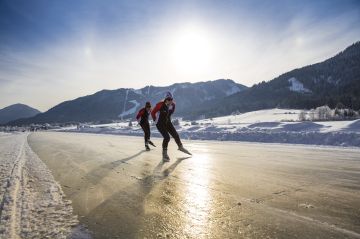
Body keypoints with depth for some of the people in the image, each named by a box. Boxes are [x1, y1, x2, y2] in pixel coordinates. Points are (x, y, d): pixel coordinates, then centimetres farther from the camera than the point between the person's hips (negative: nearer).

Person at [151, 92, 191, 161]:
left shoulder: (173, 105, -7)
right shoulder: (160, 105, -26)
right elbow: (153, 112, -14)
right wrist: (155, 120, -4)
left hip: (168, 122, 6)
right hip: (160, 124, -6)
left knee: (176, 135, 11)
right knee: (167, 137, -17)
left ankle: (180, 147, 37)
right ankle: (164, 154, 2)